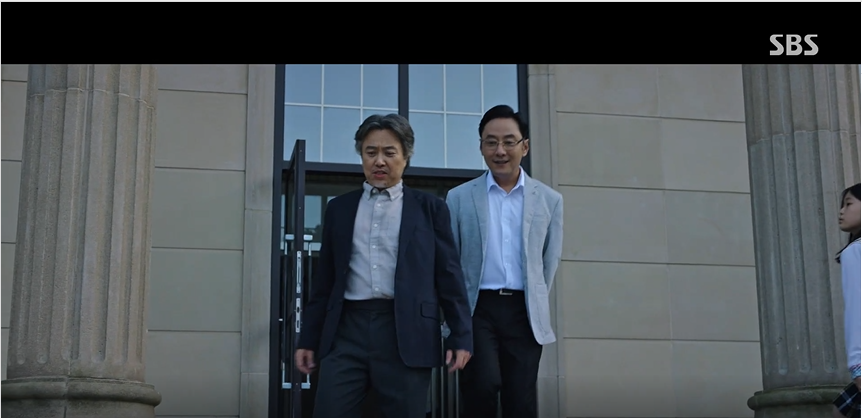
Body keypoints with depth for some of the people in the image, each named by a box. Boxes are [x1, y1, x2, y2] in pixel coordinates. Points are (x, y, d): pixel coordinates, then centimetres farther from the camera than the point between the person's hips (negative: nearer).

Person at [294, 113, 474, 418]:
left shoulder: (429, 207, 9)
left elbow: (448, 274, 5)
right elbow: (325, 279, 17)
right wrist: (308, 338, 13)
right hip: (347, 330, 2)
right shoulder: (339, 208, 16)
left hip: (406, 333, -2)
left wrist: (460, 335, -1)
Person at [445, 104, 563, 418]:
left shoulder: (550, 200, 8)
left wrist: (535, 304, 9)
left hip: (525, 311, 1)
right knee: (484, 384, -21)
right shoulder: (459, 198, 6)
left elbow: (550, 260, 13)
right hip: (477, 308, -1)